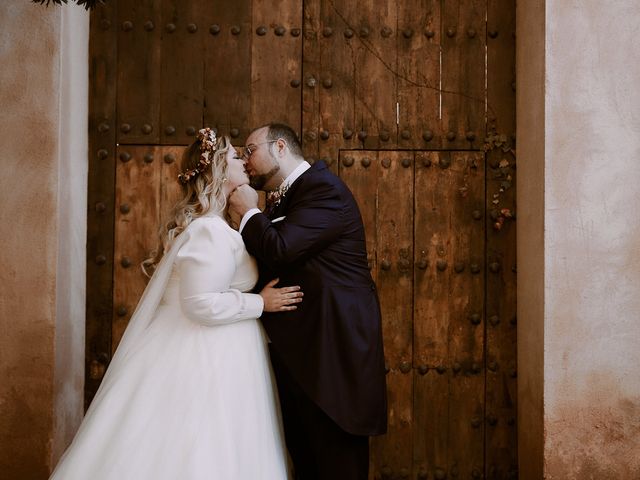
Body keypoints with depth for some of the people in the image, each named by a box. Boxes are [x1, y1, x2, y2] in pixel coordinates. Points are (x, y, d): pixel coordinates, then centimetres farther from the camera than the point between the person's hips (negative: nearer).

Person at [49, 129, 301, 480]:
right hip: (209, 359, -10)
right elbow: (201, 305, -23)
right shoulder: (212, 232, -19)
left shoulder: (208, 225, 13)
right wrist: (261, 303, -14)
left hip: (207, 353, 10)